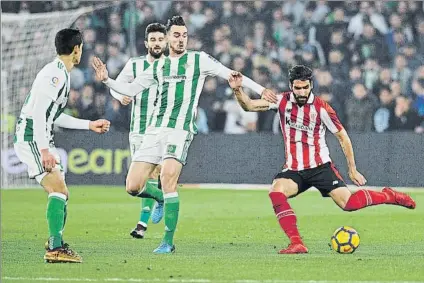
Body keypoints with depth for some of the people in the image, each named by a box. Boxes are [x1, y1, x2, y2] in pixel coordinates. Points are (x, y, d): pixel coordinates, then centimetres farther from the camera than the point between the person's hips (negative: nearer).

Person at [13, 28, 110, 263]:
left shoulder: (61, 74, 18)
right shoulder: (54, 74, -15)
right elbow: (39, 112, -23)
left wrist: (89, 125, 31)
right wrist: (44, 149, -27)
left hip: (40, 141, 10)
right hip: (31, 139, -10)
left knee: (60, 194, 11)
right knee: (59, 191, -17)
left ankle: (54, 246, 14)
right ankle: (55, 248, -21)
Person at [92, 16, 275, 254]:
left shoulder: (199, 60, 6)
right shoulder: (158, 66, 18)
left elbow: (231, 74, 6)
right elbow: (131, 89, 26)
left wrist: (261, 90, -1)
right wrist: (106, 80, 12)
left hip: (180, 129, -5)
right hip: (155, 129, 5)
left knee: (168, 178, -23)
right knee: (133, 187, -3)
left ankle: (168, 241, -12)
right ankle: (162, 198, 31)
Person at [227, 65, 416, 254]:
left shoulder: (321, 108, -11)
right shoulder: (282, 101, -3)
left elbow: (342, 136, -2)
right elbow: (249, 105, -4)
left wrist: (352, 169, 0)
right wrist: (237, 90, -24)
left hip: (320, 166, -3)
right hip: (293, 170, 3)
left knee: (348, 203, -17)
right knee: (276, 191, -27)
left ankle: (388, 196, 12)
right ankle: (296, 244, -27)